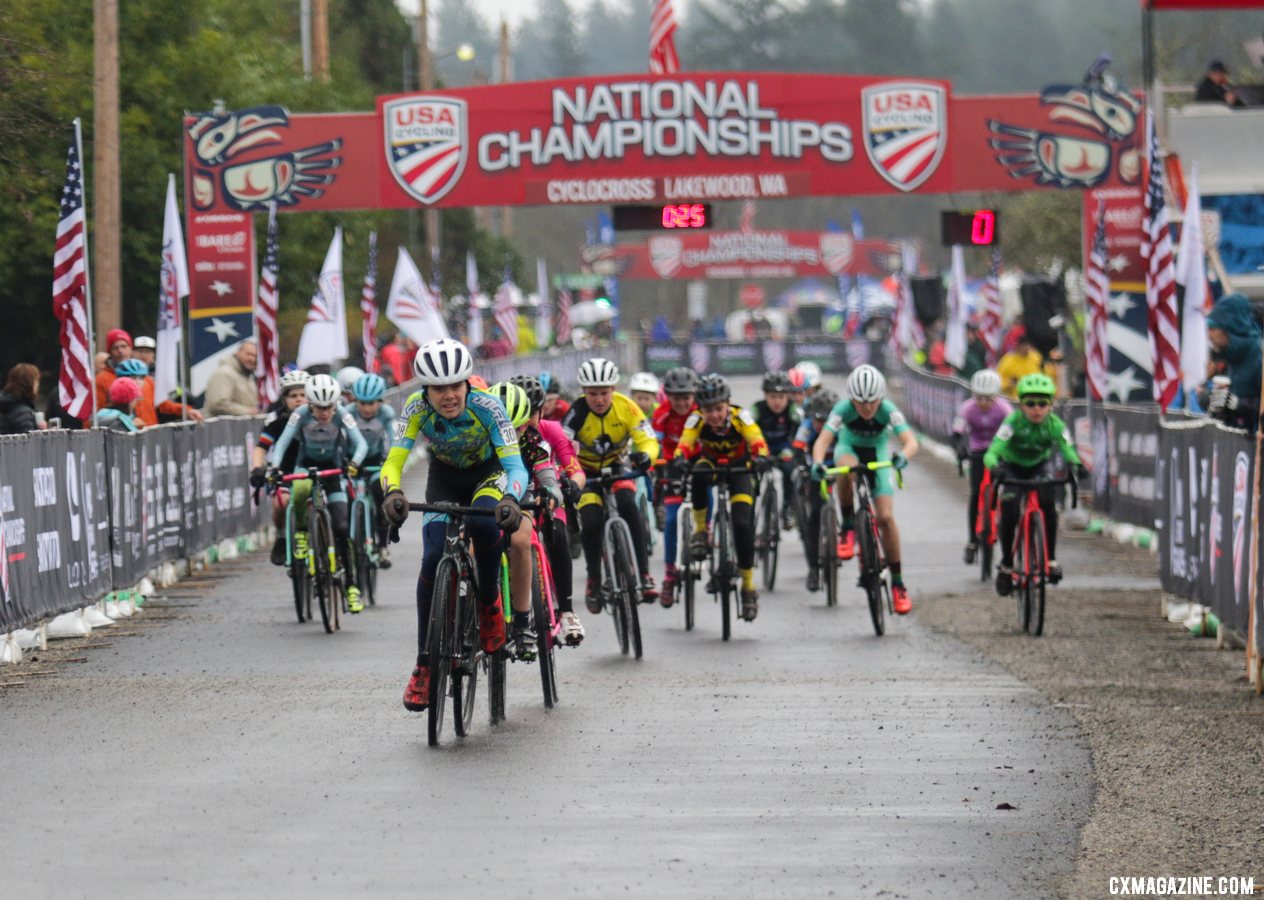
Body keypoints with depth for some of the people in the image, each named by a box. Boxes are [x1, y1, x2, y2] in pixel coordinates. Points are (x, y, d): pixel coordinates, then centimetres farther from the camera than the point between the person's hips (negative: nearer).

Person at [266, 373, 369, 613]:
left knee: (342, 528, -9)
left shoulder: (342, 416, -22)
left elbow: (361, 443, -28)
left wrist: (354, 462, -48)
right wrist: (275, 467, -44)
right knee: (300, 490, -38)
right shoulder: (301, 414, -22)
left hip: (332, 467, 0)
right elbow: (283, 442, -27)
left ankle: (351, 585, 0)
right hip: (306, 464, 0)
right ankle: (300, 531, -11)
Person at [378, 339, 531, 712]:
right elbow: (394, 460, -32)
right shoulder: (417, 408, -27)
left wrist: (510, 499, -60)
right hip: (445, 478, 2)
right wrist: (392, 492, -55)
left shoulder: (487, 408, -33)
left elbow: (515, 464, -38)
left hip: (489, 473, -2)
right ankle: (425, 665, -7)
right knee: (433, 561, -16)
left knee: (484, 524, -36)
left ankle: (489, 607, -11)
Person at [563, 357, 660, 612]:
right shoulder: (578, 412, -23)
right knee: (591, 522, -21)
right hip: (586, 471, -1)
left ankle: (643, 574, -24)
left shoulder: (626, 407, -19)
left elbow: (648, 441, -23)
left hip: (617, 466, 1)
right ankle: (593, 580, 3)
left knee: (628, 505, -28)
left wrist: (645, 455, -46)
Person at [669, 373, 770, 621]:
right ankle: (700, 531, -20)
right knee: (699, 475, -38)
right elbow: (684, 443, -41)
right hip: (710, 463, 1)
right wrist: (679, 461, -63)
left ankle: (748, 587, -4)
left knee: (743, 525, -18)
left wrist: (761, 458, -65)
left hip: (738, 468, -1)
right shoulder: (697, 420, -26)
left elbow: (756, 440, -43)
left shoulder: (739, 417, -29)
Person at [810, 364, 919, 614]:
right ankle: (848, 528, -19)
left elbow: (911, 441, -40)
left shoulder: (888, 410, -30)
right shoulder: (843, 409, -29)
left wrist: (903, 456, -63)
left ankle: (898, 584, -5)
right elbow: (823, 440, -38)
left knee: (886, 518, -14)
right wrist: (817, 463, -58)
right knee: (846, 468, -39)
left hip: (877, 454, 0)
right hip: (849, 448, 0)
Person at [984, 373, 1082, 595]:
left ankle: (1051, 558, -12)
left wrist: (1075, 466, -57)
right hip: (1012, 467, -1)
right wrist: (994, 467, -62)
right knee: (1009, 510, -21)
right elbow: (992, 452, -39)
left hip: (1039, 466, 1)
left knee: (1049, 503, -25)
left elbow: (1068, 451, -33)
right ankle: (1006, 566, -4)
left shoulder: (1055, 425, -25)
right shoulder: (1013, 422, -31)